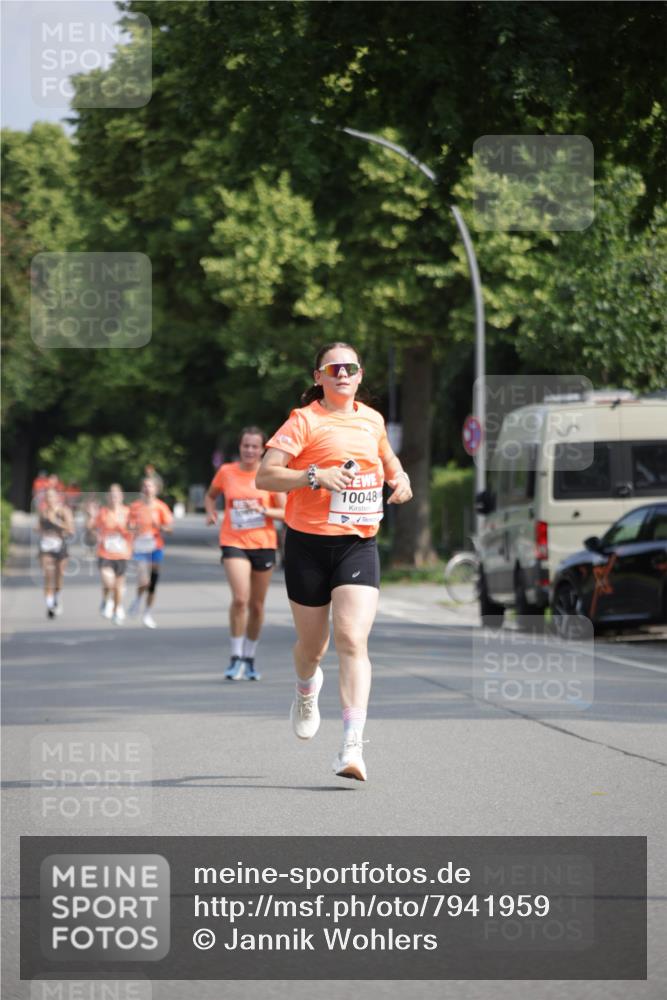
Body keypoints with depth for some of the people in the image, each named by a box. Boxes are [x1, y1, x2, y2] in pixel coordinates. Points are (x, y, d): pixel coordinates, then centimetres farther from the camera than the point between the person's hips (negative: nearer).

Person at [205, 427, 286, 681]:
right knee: (240, 598, -20)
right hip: (234, 543, -1)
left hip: (263, 544, 1)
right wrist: (211, 512, 0)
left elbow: (286, 513, 0)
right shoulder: (226, 472, 2)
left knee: (256, 605, 9)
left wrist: (263, 510, -17)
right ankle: (236, 658, -11)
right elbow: (210, 496, 21)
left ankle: (249, 659, 25)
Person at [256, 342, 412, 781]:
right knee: (313, 643, 11)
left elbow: (385, 454, 33)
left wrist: (400, 477, 13)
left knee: (352, 641, -15)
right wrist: (315, 475, -24)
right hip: (309, 543, -2)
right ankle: (307, 689, 49)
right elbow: (265, 476, -12)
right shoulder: (304, 421, -5)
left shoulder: (372, 420, 10)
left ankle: (353, 745, -22)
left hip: (360, 544, 2)